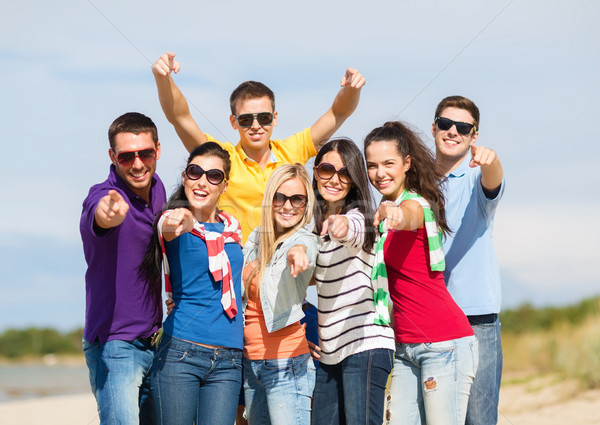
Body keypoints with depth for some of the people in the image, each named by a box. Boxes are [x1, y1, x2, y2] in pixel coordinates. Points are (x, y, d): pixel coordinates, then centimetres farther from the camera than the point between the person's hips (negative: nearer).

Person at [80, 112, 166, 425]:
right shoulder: (104, 196, -17)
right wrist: (110, 213, -66)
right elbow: (98, 215, -45)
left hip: (153, 341, 8)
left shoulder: (157, 188, 6)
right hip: (114, 343, -8)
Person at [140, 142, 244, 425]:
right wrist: (176, 226, -51)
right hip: (181, 353, -4)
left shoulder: (232, 228, 13)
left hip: (227, 361, 4)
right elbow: (169, 230, -29)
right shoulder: (175, 222, -3)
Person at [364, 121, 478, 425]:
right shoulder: (385, 208, 16)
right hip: (406, 348, 8)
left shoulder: (416, 203, -12)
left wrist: (395, 215, -58)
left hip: (444, 343, -8)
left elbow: (410, 217, -35)